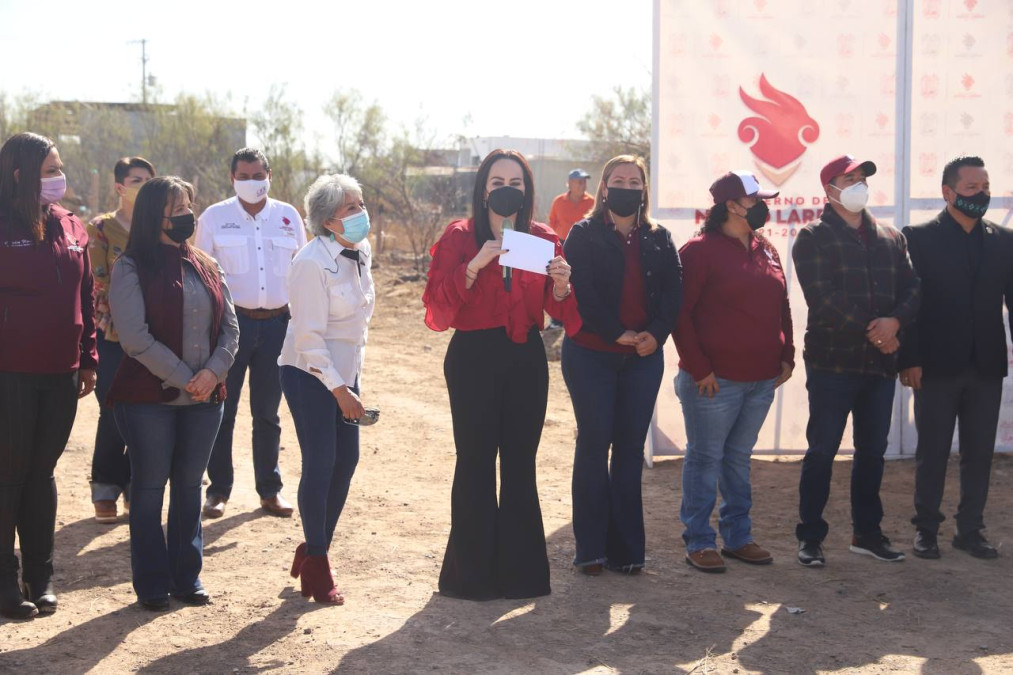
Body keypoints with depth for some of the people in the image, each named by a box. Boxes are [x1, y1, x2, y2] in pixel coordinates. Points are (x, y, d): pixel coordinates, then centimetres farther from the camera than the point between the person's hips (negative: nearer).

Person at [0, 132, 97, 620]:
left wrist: (87, 360, 9)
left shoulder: (70, 227, 8)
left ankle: (40, 576, 22)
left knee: (42, 473, 13)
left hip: (60, 375, 5)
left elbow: (85, 298, 12)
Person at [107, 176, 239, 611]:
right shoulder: (131, 268, -6)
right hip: (148, 397, -5)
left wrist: (213, 372, -11)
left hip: (204, 398, 5)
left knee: (190, 487, 11)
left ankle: (187, 579, 22)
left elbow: (230, 328, 7)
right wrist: (185, 378, -15)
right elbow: (135, 337, -15)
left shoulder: (206, 268, 11)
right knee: (150, 488, 4)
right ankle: (152, 586, 13)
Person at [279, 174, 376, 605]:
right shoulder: (313, 263, -19)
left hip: (344, 374, 8)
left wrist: (353, 379, 15)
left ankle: (313, 549, 23)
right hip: (310, 375, -8)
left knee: (346, 461, 6)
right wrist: (340, 390, -19)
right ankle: (317, 568, 8)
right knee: (320, 465, -6)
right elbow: (309, 336, -20)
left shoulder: (361, 253, 5)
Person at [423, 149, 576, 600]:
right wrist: (473, 267, -22)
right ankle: (470, 574, 10)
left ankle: (518, 570, 17)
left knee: (520, 465, 7)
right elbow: (437, 306, -10)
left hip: (526, 359, 3)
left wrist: (561, 285, -11)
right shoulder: (460, 237, -1)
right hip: (473, 359, -3)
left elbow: (560, 312, 9)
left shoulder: (544, 239, 8)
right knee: (475, 463, -1)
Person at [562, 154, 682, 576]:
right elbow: (582, 293, -10)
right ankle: (591, 546, 6)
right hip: (591, 355, -3)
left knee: (631, 447, 6)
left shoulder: (659, 240, 12)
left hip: (643, 357, 3)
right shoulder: (584, 235, 0)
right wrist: (617, 333, -17)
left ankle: (626, 547, 12)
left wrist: (656, 333, -13)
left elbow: (673, 292, 3)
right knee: (594, 443, 0)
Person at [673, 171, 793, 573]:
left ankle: (738, 537, 24)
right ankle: (699, 542, 10)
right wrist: (698, 367, -15)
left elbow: (781, 307, 19)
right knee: (705, 458, 2)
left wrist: (786, 356, 10)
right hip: (715, 380, -6)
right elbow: (680, 313, -12)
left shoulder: (765, 251, 12)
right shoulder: (701, 250, -9)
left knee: (739, 458, 15)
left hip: (761, 380, 7)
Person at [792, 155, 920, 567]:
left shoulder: (889, 239, 13)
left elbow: (911, 288, 5)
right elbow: (824, 299, -13)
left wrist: (894, 321, -15)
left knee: (872, 452, 12)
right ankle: (810, 537, 8)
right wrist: (872, 332, -14)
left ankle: (867, 533, 24)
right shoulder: (814, 239, -3)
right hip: (832, 362, -5)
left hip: (880, 363, 5)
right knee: (822, 452, -1)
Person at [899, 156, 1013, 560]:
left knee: (980, 453, 8)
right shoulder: (919, 238, -4)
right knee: (932, 452, 5)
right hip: (936, 366, -3)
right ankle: (926, 529, 16)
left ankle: (970, 530, 19)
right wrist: (909, 359, -13)